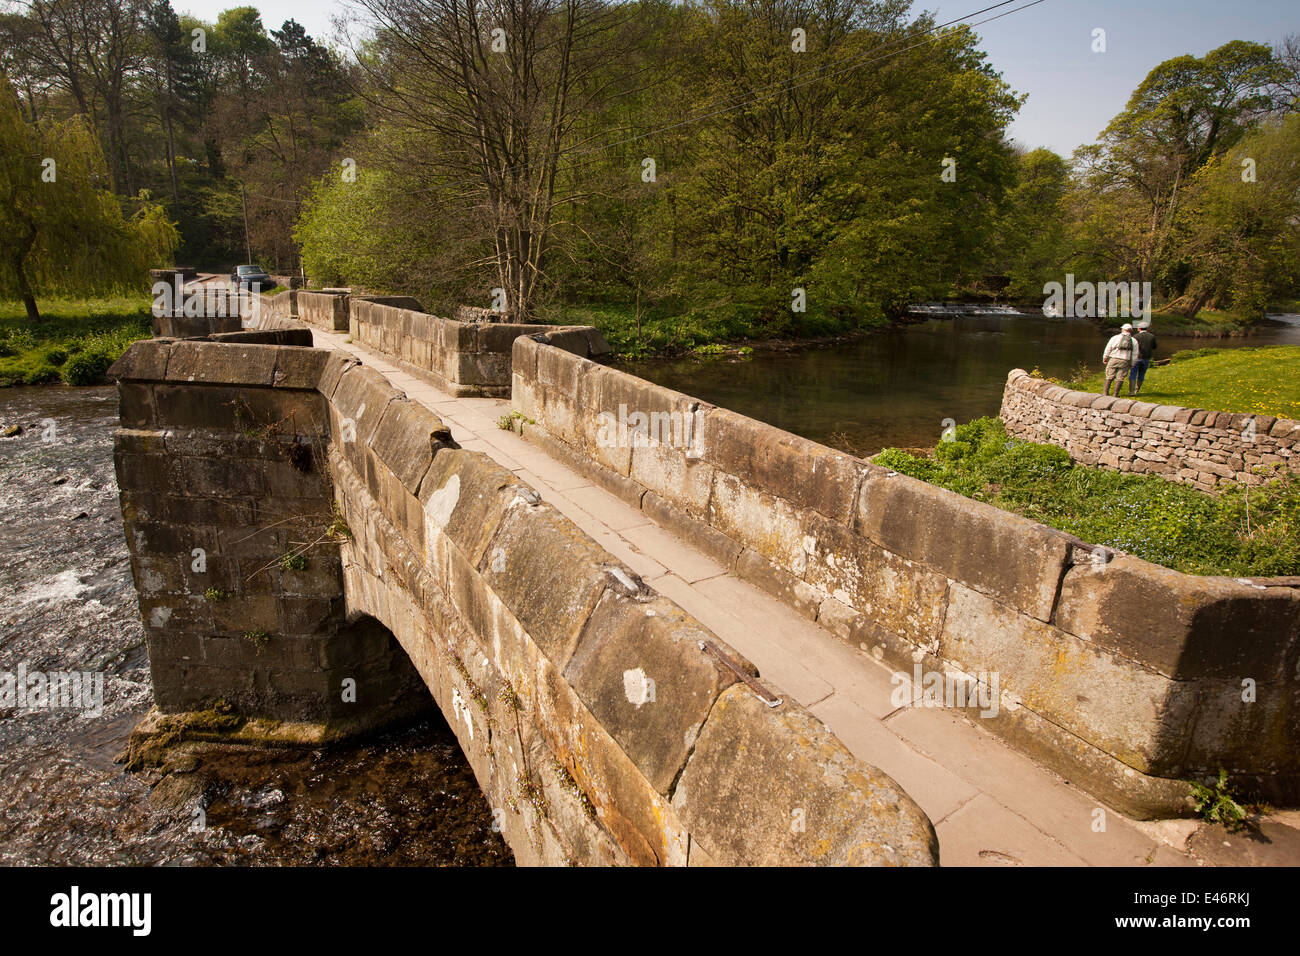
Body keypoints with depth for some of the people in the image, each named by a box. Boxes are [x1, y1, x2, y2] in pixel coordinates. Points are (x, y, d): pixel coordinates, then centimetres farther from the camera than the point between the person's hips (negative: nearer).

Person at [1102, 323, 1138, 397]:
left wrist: (1105, 359, 16)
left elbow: (1108, 349, 4)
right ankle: (1116, 395, 2)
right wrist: (1132, 364, 16)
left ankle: (1106, 392, 4)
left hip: (1113, 360, 0)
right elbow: (1135, 354, 7)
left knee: (1109, 377, 8)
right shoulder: (1134, 341, 7)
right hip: (1125, 362, 0)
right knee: (1120, 378, 4)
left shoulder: (1115, 338, 2)